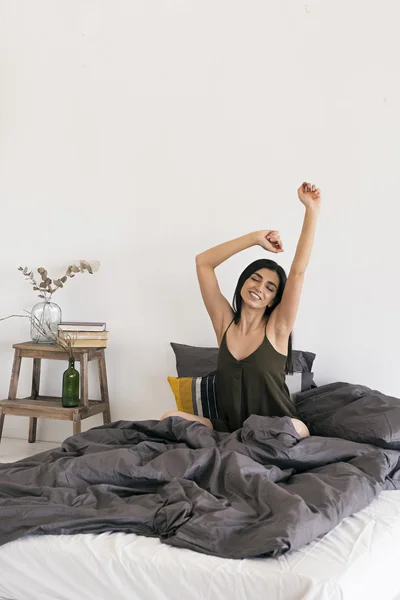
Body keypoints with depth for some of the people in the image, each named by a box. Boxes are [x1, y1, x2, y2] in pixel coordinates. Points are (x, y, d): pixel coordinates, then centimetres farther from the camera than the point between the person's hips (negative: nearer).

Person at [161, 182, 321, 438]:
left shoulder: (277, 327, -5)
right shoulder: (225, 322, 2)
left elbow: (299, 270, -15)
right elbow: (203, 262, -2)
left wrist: (312, 209, -20)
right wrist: (255, 238, -5)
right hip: (230, 428, 2)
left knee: (296, 429, -34)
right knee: (171, 419, -15)